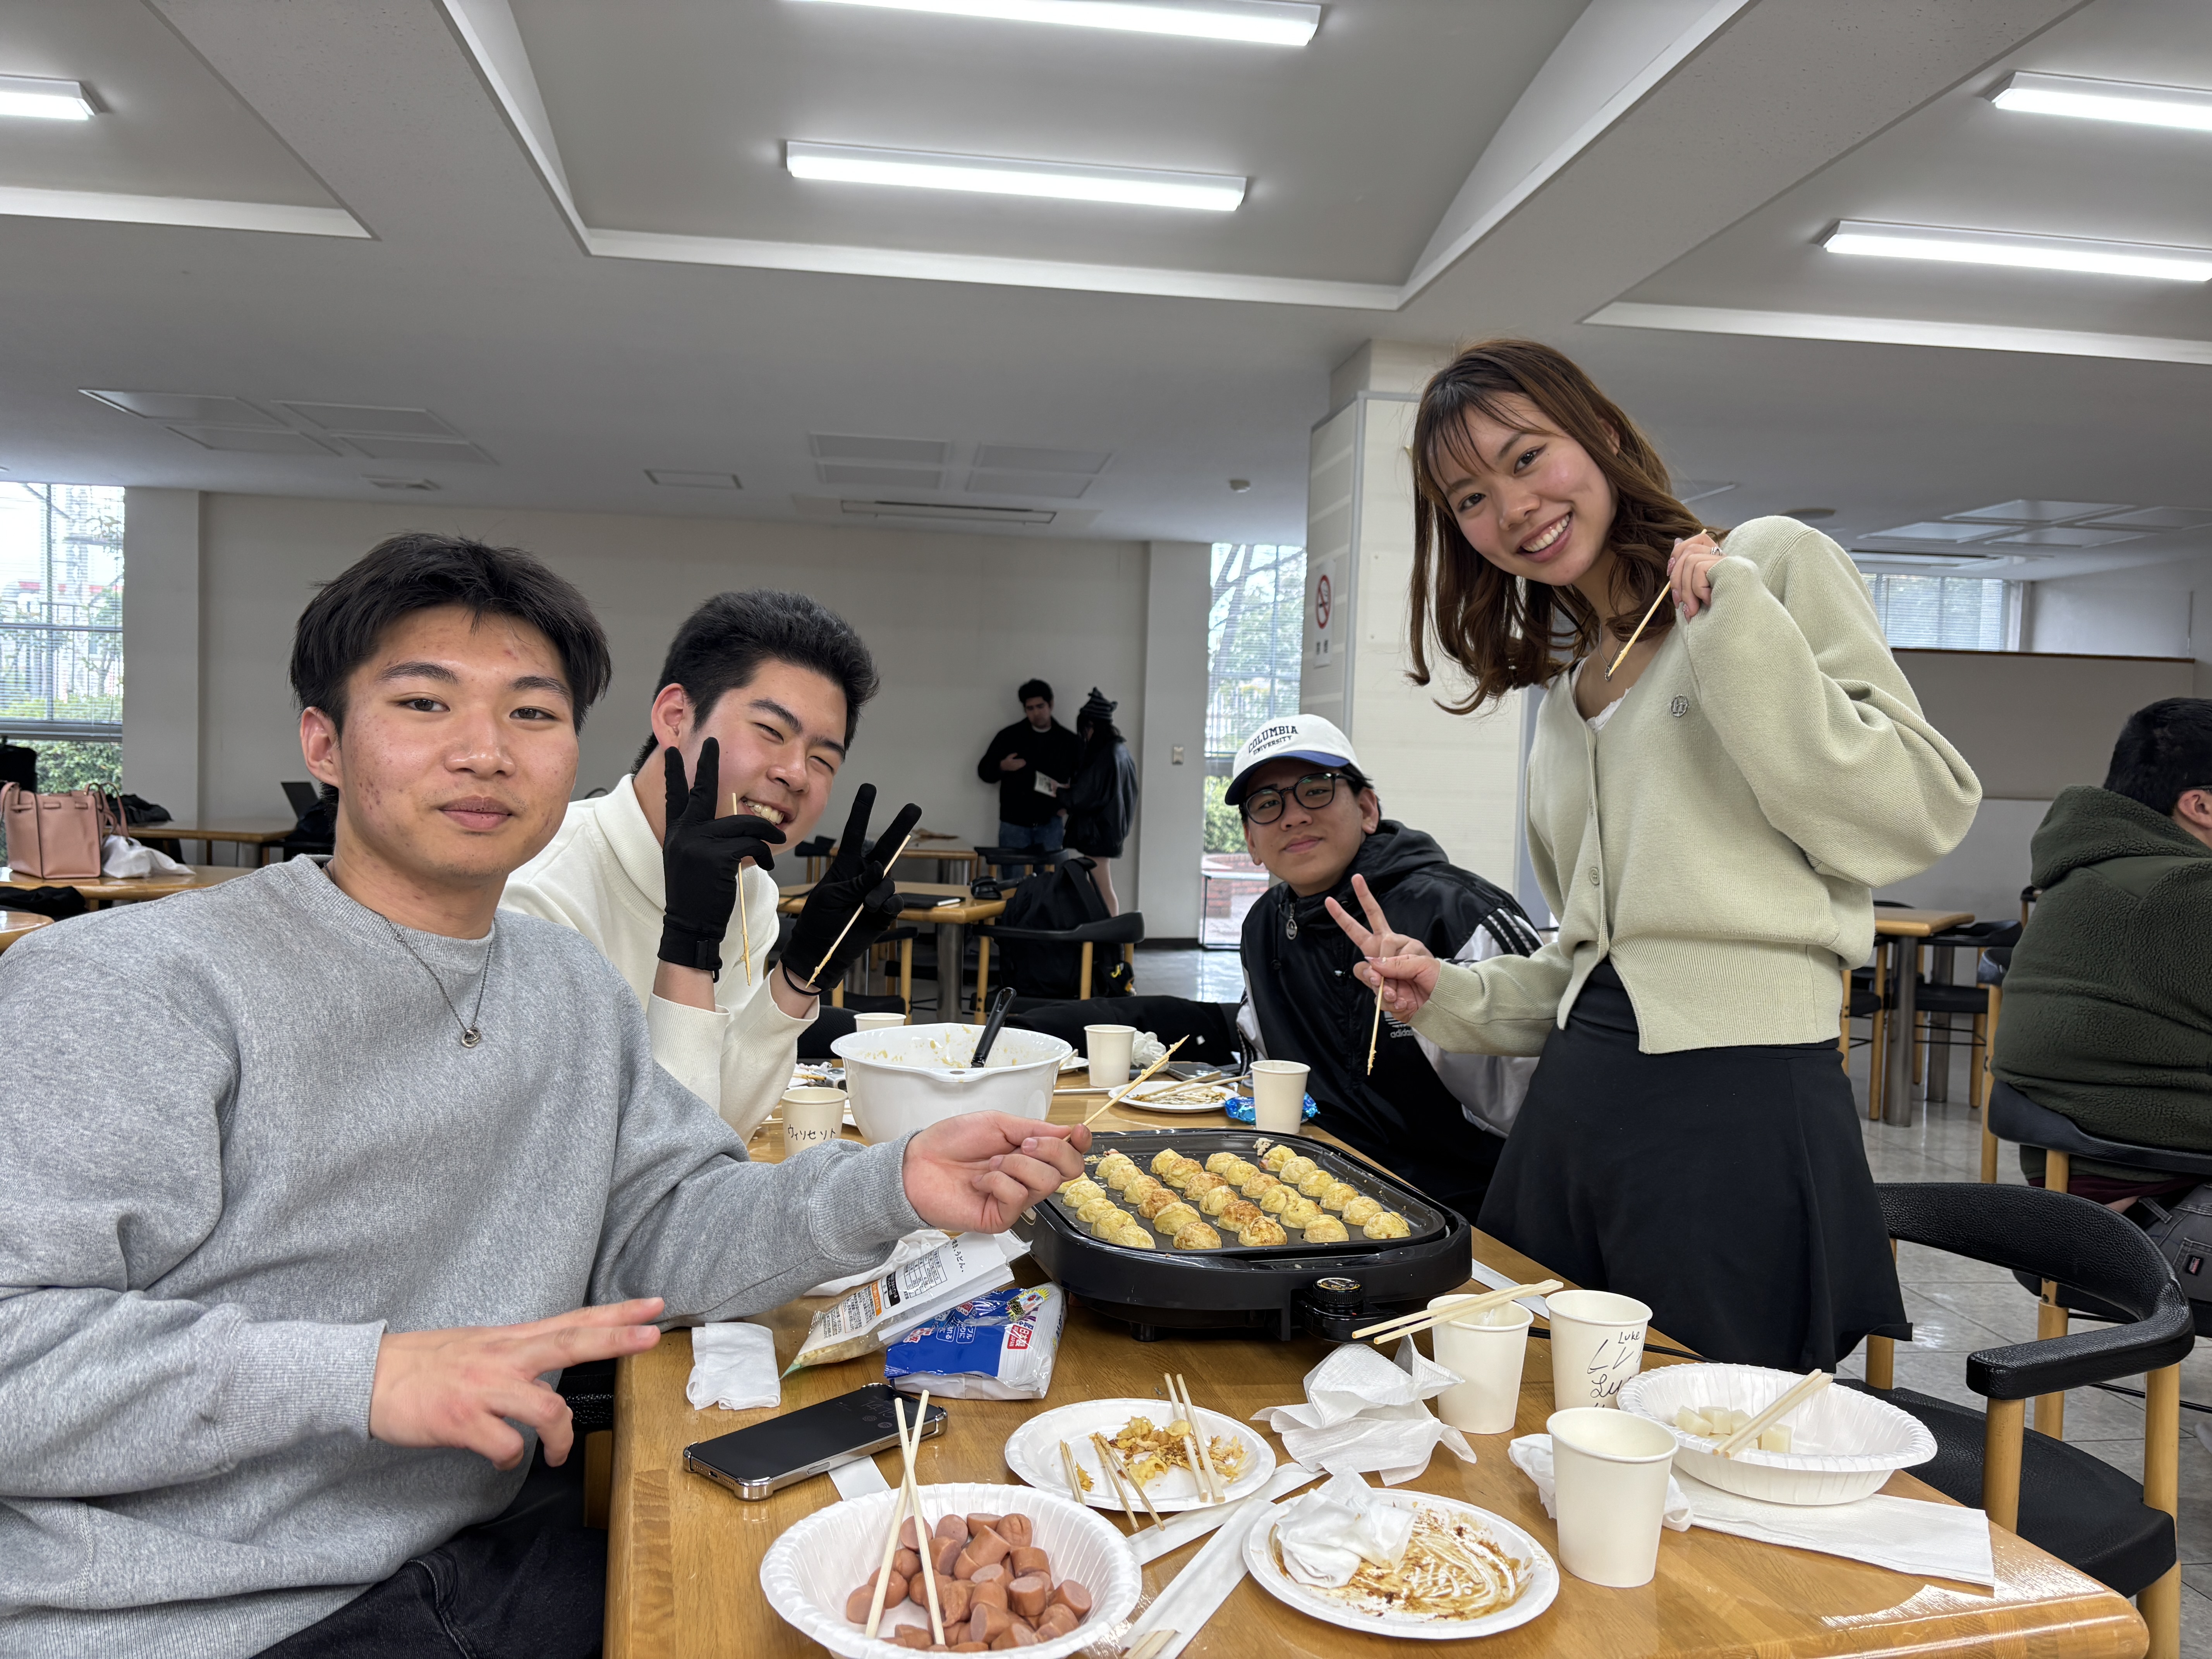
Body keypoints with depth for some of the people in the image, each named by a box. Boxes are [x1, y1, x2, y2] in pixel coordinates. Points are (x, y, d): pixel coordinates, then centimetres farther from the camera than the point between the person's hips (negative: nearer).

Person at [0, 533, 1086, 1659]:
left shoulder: (575, 991, 9)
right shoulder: (122, 989, -14)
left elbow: (657, 1228, 7)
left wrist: (891, 1187, -8)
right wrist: (356, 1374, -27)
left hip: (490, 1552, 7)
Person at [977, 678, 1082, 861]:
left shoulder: (1069, 741, 5)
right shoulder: (1009, 736, 2)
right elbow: (984, 771, 5)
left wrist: (1067, 804, -5)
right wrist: (1002, 767, -15)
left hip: (1050, 824, 0)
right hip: (1014, 823, 0)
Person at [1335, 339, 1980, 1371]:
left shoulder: (1776, 565, 0)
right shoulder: (1564, 686, 19)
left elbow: (1915, 820, -11)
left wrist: (1734, 623, -13)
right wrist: (1455, 997, 8)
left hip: (1740, 1099, -6)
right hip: (1576, 1098, 6)